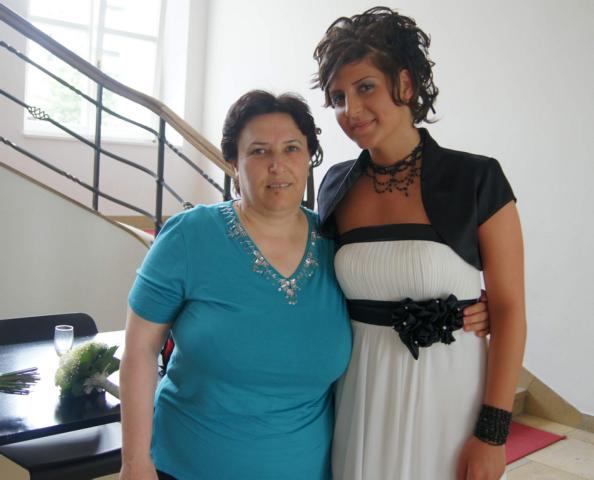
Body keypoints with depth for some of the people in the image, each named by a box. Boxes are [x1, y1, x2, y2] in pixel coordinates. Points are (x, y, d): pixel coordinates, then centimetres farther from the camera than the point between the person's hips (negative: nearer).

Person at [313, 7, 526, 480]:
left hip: (447, 386, -3)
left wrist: (493, 433, -12)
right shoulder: (336, 186, 2)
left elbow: (509, 310, -9)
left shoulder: (476, 179, -10)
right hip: (359, 390, 4)